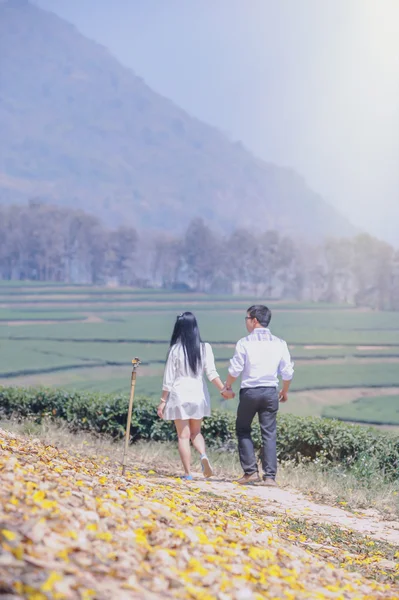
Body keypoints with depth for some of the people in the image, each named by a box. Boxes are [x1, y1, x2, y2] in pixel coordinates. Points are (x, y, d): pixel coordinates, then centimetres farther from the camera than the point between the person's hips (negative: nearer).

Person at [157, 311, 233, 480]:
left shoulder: (175, 349, -8)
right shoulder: (204, 348, -2)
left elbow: (168, 378, -5)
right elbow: (211, 373, -6)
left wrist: (163, 401, 2)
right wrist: (223, 390, 0)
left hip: (179, 394, -3)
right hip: (198, 394, 3)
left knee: (183, 436, 4)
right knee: (196, 432, 19)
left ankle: (188, 473, 0)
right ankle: (203, 455, -9)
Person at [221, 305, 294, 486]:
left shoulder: (245, 343, -8)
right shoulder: (279, 344, 3)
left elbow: (235, 369, -7)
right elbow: (287, 372, 4)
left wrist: (227, 386, 12)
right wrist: (285, 391, 21)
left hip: (249, 391, -3)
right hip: (270, 392, 3)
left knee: (243, 430, 13)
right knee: (269, 434, 5)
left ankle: (250, 471, 5)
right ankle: (270, 476, 0)